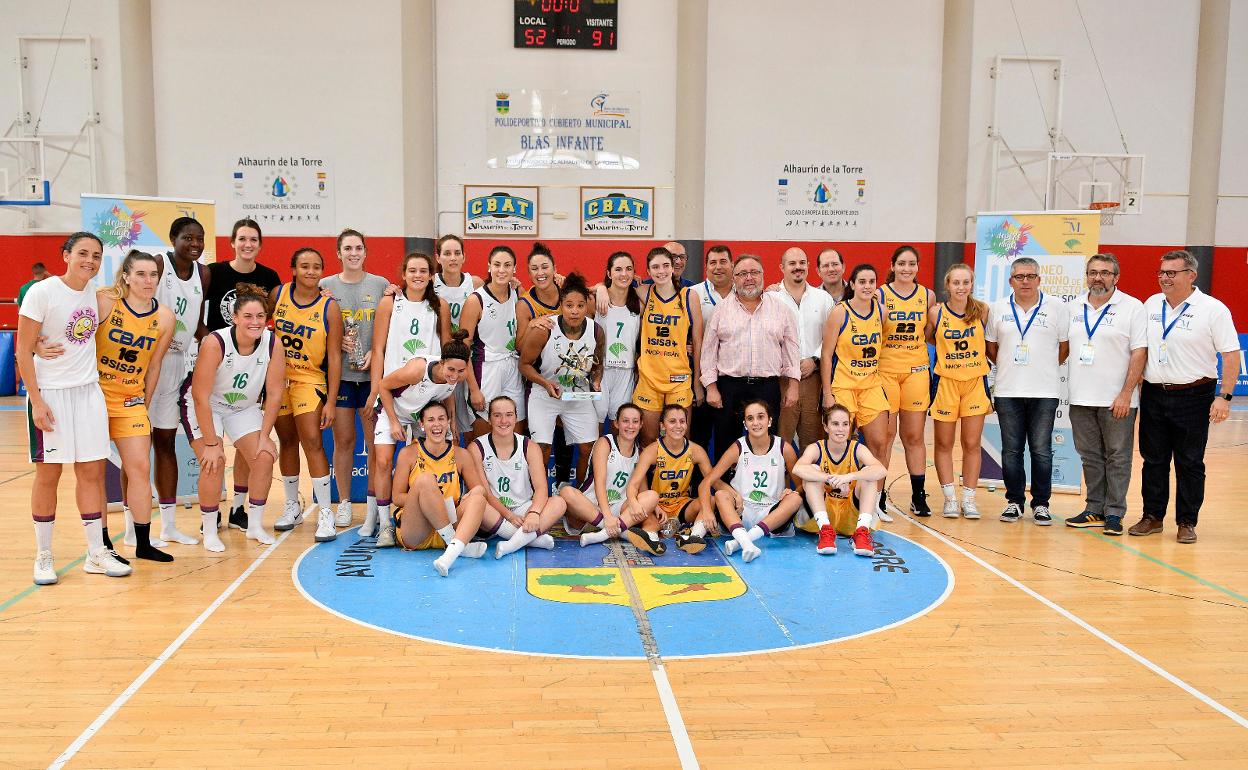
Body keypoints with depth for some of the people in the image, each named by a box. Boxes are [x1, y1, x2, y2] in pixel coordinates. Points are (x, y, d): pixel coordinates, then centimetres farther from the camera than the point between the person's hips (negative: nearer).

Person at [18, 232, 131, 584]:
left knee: (92, 472, 6)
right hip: (49, 393, -5)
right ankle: (43, 557, 16)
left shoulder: (95, 292, 5)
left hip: (88, 392, 5)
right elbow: (23, 351, -11)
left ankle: (97, 554, 13)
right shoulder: (42, 292, -11)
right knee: (48, 474, 3)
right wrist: (36, 401, -15)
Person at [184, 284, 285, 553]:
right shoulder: (215, 342, -30)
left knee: (264, 458, -8)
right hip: (204, 408, -4)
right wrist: (211, 443, -25)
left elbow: (274, 392, -12)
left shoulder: (273, 344, -20)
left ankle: (255, 525, 10)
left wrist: (265, 436, -12)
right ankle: (209, 531, -1)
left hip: (244, 407, 4)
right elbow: (201, 396, -27)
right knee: (214, 462, -19)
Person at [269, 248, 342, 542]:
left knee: (312, 441, -12)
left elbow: (334, 357, -9)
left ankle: (325, 512, -6)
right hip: (277, 376, 3)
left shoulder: (329, 307, -10)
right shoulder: (277, 295, -2)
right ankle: (292, 506, 25)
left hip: (309, 379, -3)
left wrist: (331, 401, -13)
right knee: (287, 441, 11)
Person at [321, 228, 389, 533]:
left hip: (373, 371, -1)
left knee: (375, 440, -1)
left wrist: (375, 352, -9)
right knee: (343, 440, 6)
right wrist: (338, 341, -9)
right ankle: (344, 504, 17)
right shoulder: (325, 285, 8)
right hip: (339, 372, 1)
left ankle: (373, 505, 7)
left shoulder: (380, 285, 6)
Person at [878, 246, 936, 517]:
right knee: (885, 434, -2)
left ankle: (918, 497, 14)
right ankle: (878, 495, 8)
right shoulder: (880, 295, -1)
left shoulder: (928, 296, 7)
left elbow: (932, 333, 17)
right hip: (885, 370, -2)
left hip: (917, 370, 2)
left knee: (914, 435, 7)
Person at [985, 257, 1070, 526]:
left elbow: (1065, 347, 5)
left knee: (1041, 451, 1)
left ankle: (1041, 504, 12)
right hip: (1007, 392, 2)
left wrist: (1043, 369, 6)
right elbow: (990, 347, 16)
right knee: (1011, 450, 5)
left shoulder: (1057, 307, 1)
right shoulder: (999, 308, 7)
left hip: (1044, 392, -2)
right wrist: (1010, 368, 12)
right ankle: (1014, 502, 16)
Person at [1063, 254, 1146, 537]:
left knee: (1117, 457, 2)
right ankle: (1095, 510, 20)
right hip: (1081, 397, 5)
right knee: (1090, 457, 11)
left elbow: (1139, 353, -8)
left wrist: (1126, 394, -15)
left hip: (1117, 399, -5)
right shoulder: (1075, 308, 10)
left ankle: (1114, 513, 8)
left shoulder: (1132, 307, -4)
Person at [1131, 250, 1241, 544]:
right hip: (1154, 395, 4)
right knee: (1153, 460, 9)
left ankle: (1187, 522, 14)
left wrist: (1224, 397, -15)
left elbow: (1231, 355, -8)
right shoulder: (1151, 304, 7)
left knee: (1190, 463, 4)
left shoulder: (1213, 309, -7)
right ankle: (1152, 516, 20)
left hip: (1193, 397, -4)